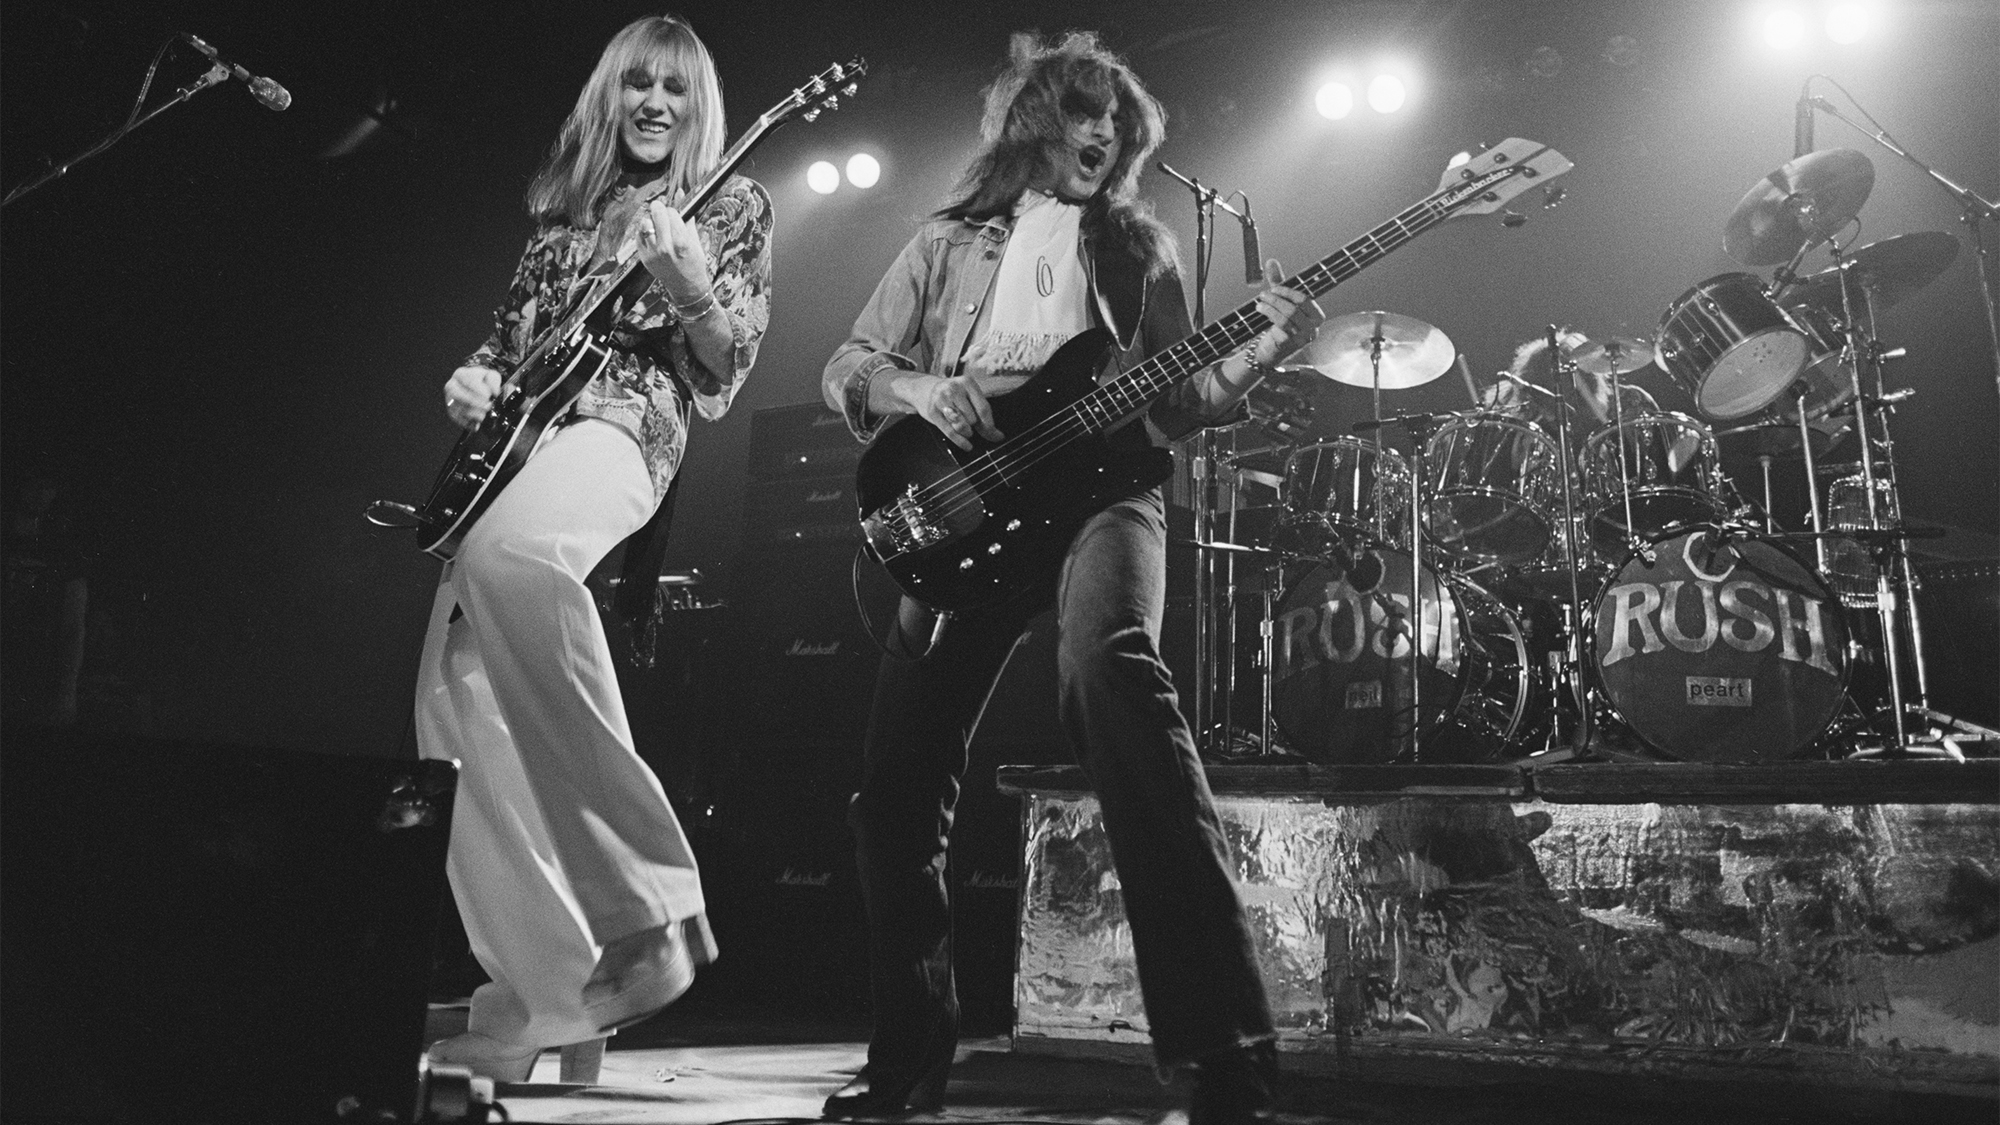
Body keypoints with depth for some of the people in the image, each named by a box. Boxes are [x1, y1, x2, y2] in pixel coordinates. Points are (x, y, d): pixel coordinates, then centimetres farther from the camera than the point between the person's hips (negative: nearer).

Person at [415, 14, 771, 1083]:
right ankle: (544, 983, -3)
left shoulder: (731, 205, 11)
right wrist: (474, 379, 9)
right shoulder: (566, 203, 25)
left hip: (625, 420, -6)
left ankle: (643, 893, -36)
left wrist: (691, 287, -15)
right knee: (458, 697, -9)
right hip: (520, 431, 7)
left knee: (508, 550, -40)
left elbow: (728, 370, 3)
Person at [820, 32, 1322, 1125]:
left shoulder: (1137, 241, 21)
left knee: (1110, 668, -34)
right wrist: (917, 390, -6)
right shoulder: (949, 243, 22)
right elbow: (847, 366, 16)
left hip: (1098, 483, -2)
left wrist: (1261, 349, -6)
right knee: (898, 776, -5)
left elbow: (1175, 399, 13)